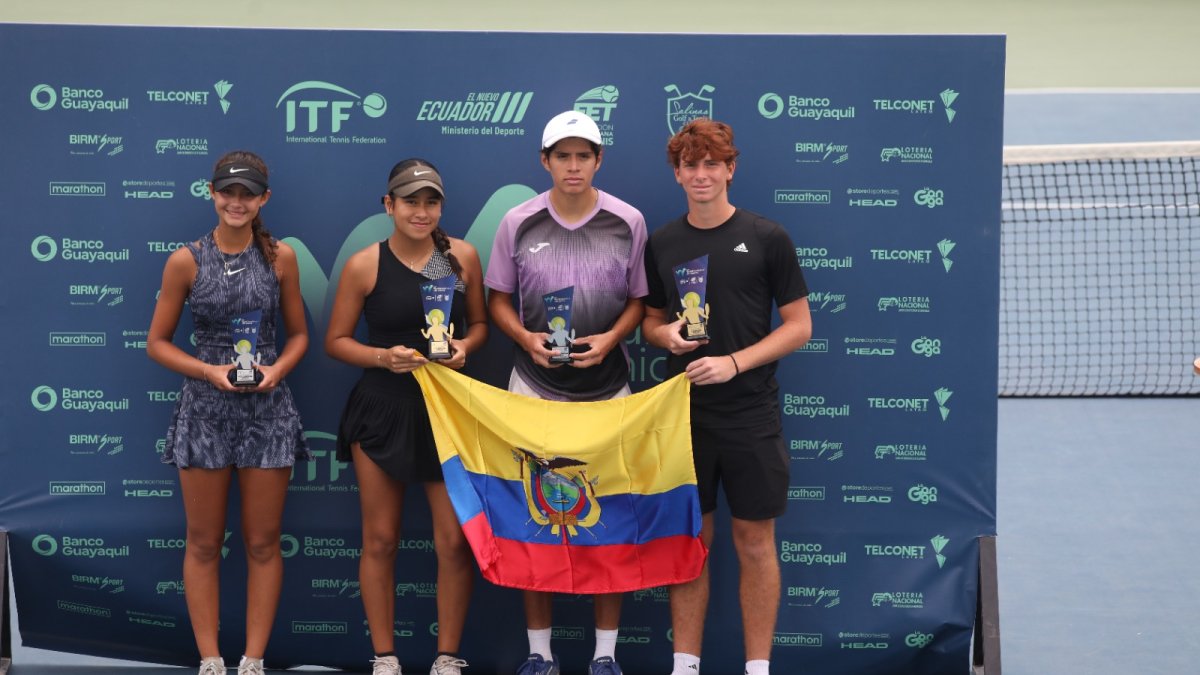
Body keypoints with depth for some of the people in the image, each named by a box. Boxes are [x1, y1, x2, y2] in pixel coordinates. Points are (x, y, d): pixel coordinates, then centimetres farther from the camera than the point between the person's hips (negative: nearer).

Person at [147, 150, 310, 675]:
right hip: (205, 408, -1)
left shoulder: (280, 257, 1)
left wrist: (277, 369, -10)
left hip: (268, 408, 1)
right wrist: (208, 371, -13)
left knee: (262, 542, 5)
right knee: (204, 542, 5)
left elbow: (298, 334, 10)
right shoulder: (186, 261, -2)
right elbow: (157, 342, 2)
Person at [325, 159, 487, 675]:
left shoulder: (463, 256, 2)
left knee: (454, 540, -2)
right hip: (383, 409, -1)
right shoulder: (365, 265, -5)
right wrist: (383, 356, -15)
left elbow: (479, 324, 13)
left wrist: (464, 347, -8)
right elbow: (336, 341, 1)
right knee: (381, 541, 5)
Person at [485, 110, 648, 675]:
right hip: (534, 387, 1)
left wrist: (611, 339, -14)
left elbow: (638, 299, 4)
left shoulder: (629, 223, -3)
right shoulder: (517, 223, -2)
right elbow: (498, 299, 5)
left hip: (607, 389, 0)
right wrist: (526, 339, -14)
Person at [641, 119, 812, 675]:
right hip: (683, 414, 3)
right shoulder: (661, 244, 7)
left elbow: (799, 326, -3)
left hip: (750, 415, -3)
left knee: (754, 543, 4)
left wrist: (735, 362, -15)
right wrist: (666, 334, -7)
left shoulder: (766, 238, -3)